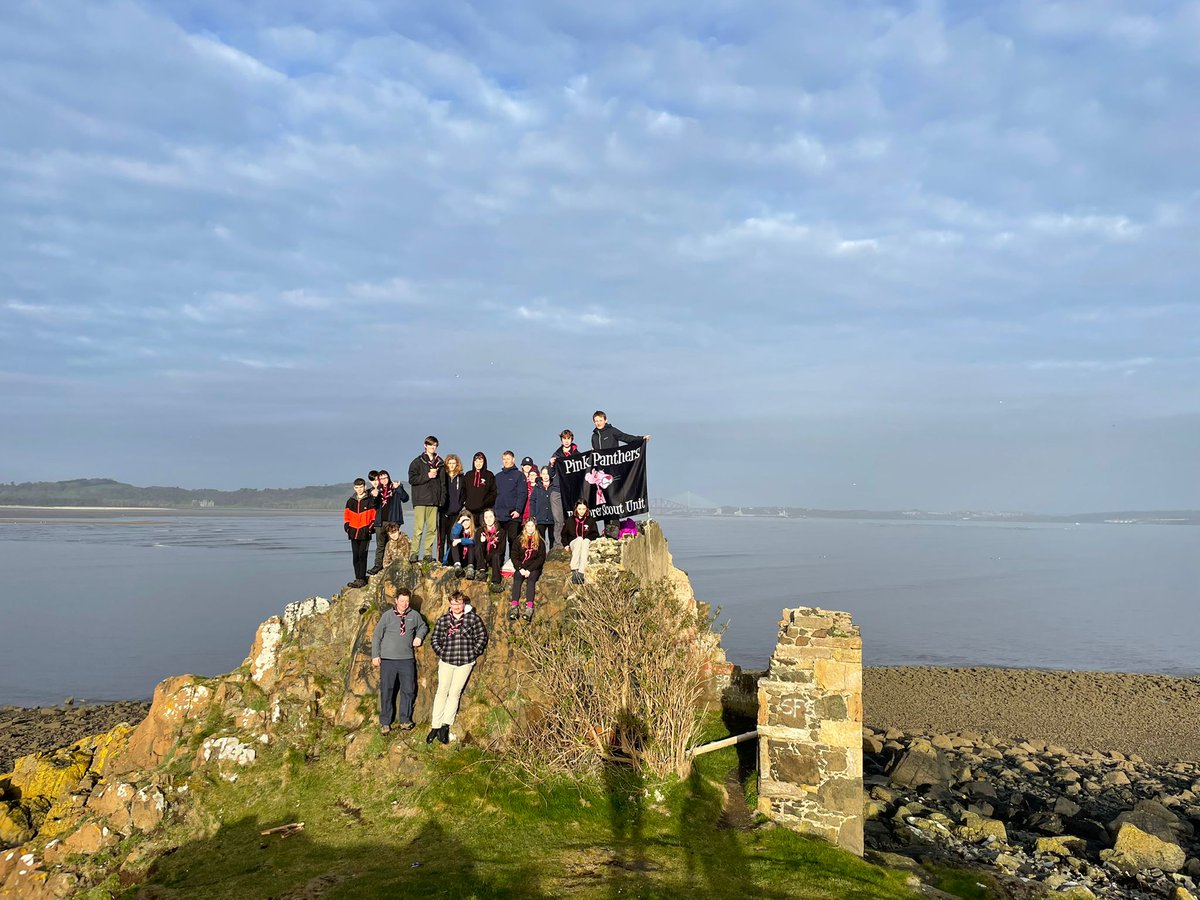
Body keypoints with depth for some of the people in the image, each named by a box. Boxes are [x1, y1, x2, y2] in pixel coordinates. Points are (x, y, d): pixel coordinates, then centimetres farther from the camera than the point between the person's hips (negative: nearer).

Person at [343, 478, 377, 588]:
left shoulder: (370, 501, 0)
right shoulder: (350, 501, 13)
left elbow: (374, 516, -1)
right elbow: (346, 516, 17)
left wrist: (371, 528, -11)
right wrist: (347, 527, 4)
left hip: (365, 533, -5)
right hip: (354, 533, 5)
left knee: (362, 556, -8)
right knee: (355, 557, 7)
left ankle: (361, 579, -6)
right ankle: (357, 578, 14)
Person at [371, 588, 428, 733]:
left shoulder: (414, 615, 2)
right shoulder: (387, 616, -4)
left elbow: (423, 627, 21)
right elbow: (376, 636, 2)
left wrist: (419, 636, 1)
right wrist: (375, 655, -1)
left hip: (407, 659, 2)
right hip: (388, 660, -2)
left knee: (408, 690, 6)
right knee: (386, 691, 3)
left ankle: (405, 720, 20)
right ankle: (385, 722, 15)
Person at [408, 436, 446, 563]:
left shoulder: (440, 463, 15)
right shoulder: (417, 462, 4)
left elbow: (443, 482, 16)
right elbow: (412, 479, -5)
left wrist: (442, 498, 7)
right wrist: (428, 476, -11)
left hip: (434, 500, 4)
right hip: (420, 500, -4)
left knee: (432, 528, 1)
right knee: (418, 528, -9)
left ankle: (428, 554, 7)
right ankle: (414, 553, -6)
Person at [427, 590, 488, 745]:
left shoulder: (473, 618, 1)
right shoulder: (443, 619, 6)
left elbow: (482, 637, 3)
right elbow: (434, 639, 13)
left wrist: (473, 653, 0)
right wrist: (441, 652, 3)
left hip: (465, 662, -1)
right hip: (446, 661, 1)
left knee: (455, 693, 0)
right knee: (442, 691, 0)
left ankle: (445, 726, 5)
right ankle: (435, 727, 4)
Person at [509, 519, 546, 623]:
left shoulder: (539, 541, 8)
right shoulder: (519, 540, 12)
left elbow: (541, 558, 0)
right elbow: (514, 556, 6)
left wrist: (529, 570, -12)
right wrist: (520, 568, -11)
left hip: (534, 568, -1)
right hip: (521, 567, 1)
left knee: (531, 579, -30)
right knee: (517, 578, -28)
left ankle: (529, 607, -48)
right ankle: (514, 606, -45)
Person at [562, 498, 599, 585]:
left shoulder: (590, 520, 12)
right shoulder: (570, 520, 12)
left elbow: (595, 535, 10)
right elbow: (564, 534, 16)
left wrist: (588, 539, -8)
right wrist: (566, 544, 2)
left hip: (587, 543, 0)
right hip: (573, 543, 0)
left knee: (586, 541, -37)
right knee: (579, 539, -35)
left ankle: (581, 572, -50)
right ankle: (574, 570, -49)